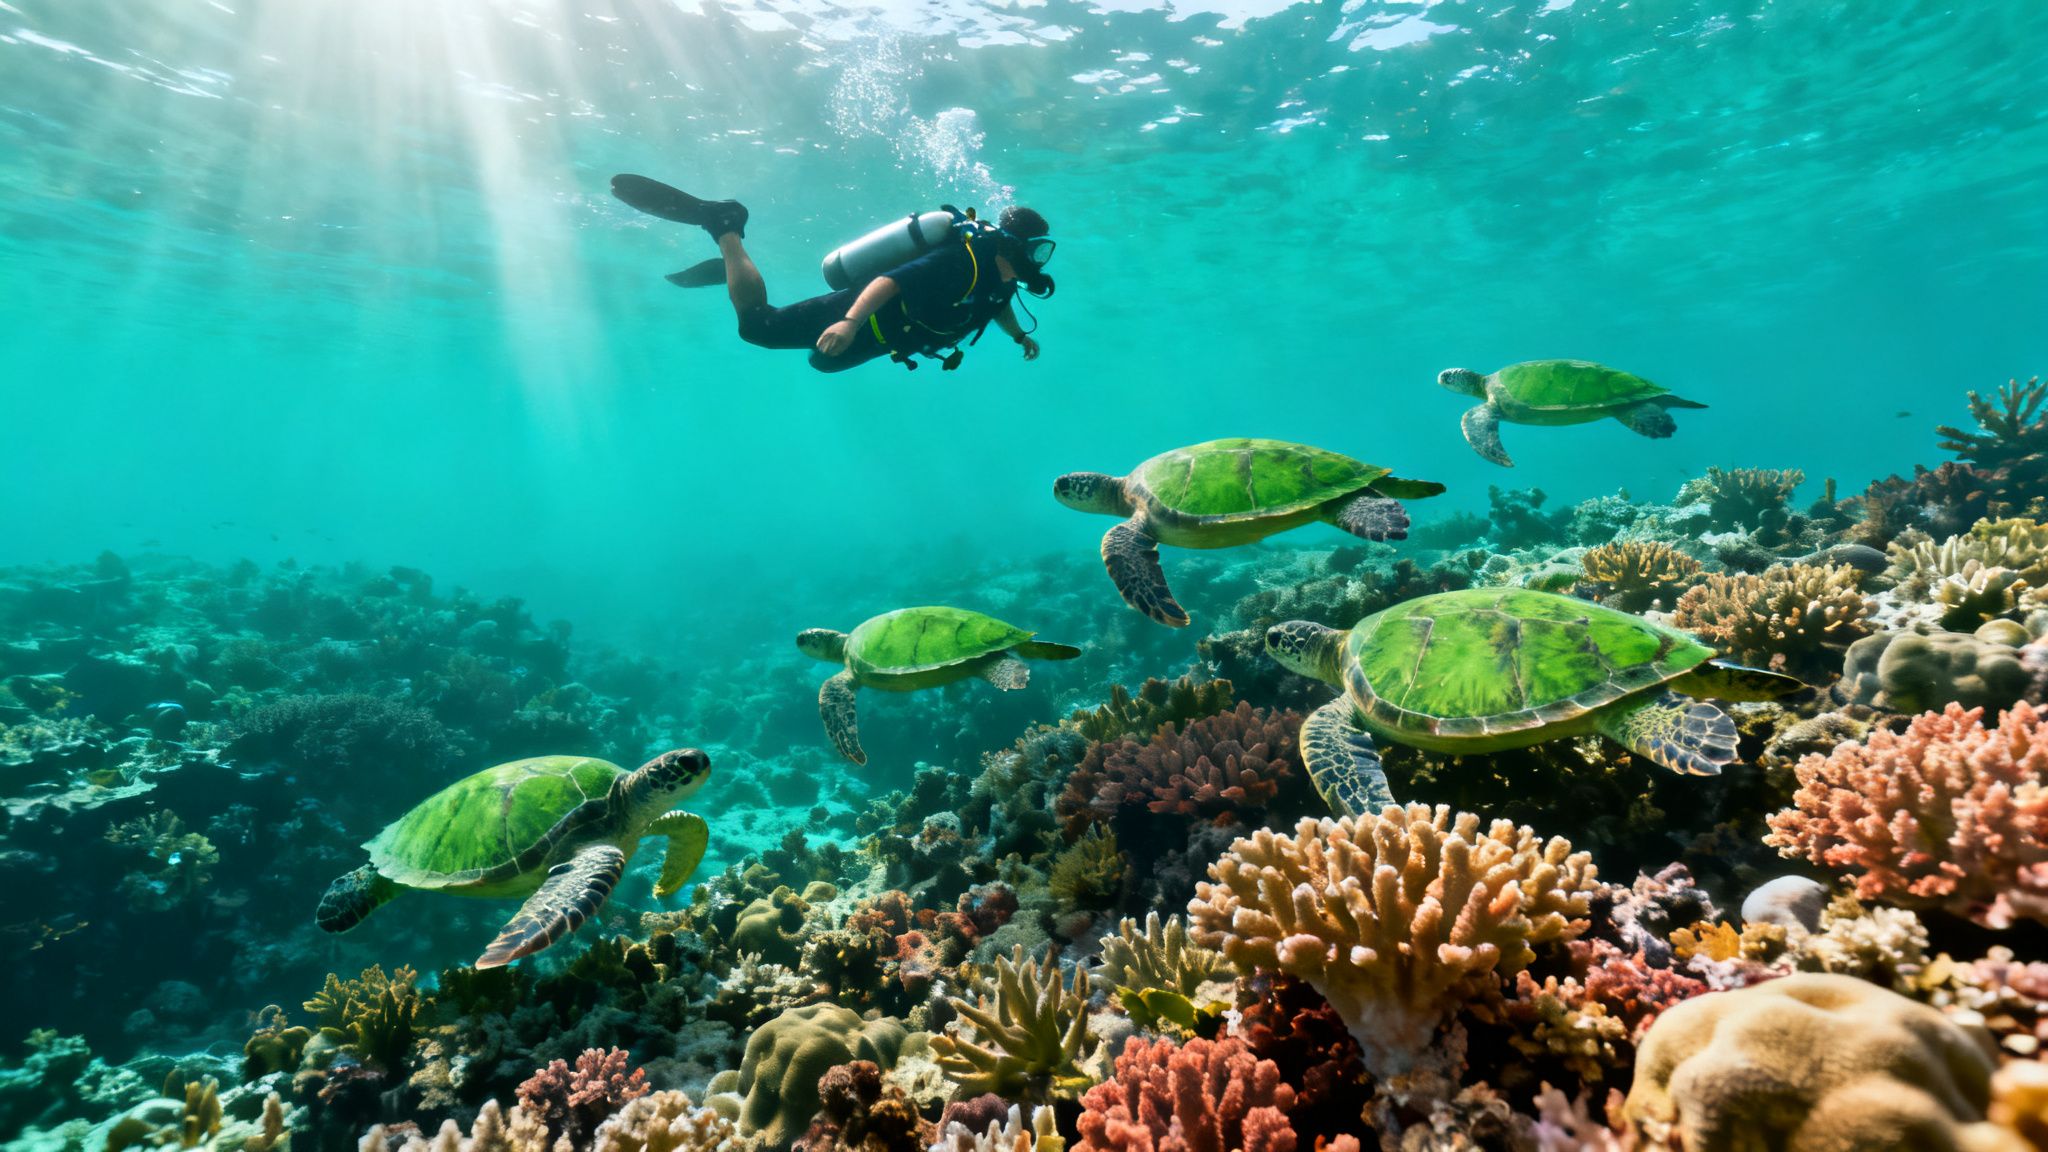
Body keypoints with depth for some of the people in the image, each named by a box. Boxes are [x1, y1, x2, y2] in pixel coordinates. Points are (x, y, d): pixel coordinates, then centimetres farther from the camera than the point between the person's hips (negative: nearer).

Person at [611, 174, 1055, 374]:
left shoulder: (1002, 279, 1)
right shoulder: (963, 263, -29)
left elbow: (994, 305, 27)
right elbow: (892, 280, -38)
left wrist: (1020, 335, 14)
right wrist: (850, 322, -50)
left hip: (870, 338, 9)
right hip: (860, 314, -9)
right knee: (757, 324, -11)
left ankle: (733, 269, 38)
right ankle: (724, 224, 3)